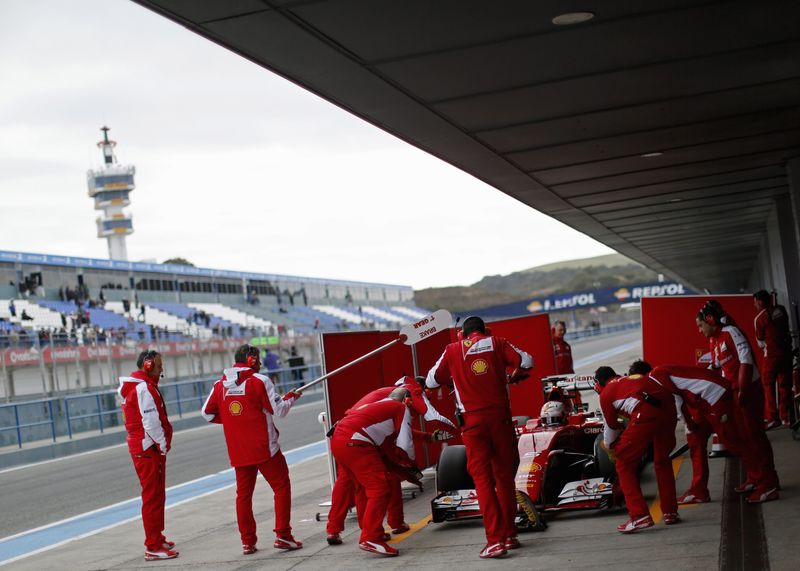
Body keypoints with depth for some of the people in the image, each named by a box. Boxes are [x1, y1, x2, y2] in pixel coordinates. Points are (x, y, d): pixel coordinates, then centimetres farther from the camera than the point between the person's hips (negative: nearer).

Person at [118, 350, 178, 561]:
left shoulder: (134, 387, 15)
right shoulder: (143, 388, -17)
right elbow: (151, 422, -22)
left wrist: (162, 444, 14)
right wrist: (163, 446, -12)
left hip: (141, 447, 10)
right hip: (149, 449, -10)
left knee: (155, 495, 19)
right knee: (153, 497, -7)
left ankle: (156, 539, 29)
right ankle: (153, 548, -4)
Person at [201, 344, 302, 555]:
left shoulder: (220, 385, 4)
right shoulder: (259, 381, -10)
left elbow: (207, 414, 9)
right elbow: (279, 410, -9)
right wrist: (290, 397, 9)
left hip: (238, 451, 5)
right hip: (265, 449, -5)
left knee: (243, 493, 12)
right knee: (281, 487, 5)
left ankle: (247, 541, 13)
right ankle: (282, 535, 0)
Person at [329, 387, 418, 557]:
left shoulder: (379, 406, 33)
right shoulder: (402, 409, 10)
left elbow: (385, 447, 30)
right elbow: (404, 445, 2)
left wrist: (401, 465, 29)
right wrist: (411, 466, 19)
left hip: (337, 441, 9)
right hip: (354, 443, -9)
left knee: (364, 487, 24)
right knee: (380, 489, -9)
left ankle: (369, 531, 35)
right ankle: (371, 539, -15)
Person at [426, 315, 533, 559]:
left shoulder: (452, 350, 8)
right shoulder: (496, 342, 8)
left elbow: (431, 381, 14)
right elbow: (526, 361, 1)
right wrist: (515, 375, 22)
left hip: (472, 420, -1)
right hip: (500, 416, 1)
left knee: (482, 478, -1)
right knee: (505, 475, 13)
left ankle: (495, 539, -12)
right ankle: (509, 534, 18)